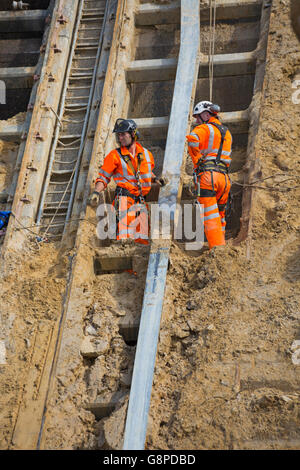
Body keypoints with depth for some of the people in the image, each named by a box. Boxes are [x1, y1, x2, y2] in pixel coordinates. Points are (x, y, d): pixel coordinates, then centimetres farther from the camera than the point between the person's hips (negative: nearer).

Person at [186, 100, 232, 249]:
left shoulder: (204, 129, 0)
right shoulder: (226, 132, 23)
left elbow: (192, 139, -21)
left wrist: (196, 159, -10)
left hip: (207, 175, -7)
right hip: (224, 176, 7)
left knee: (210, 215, -9)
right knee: (220, 216, 15)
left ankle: (217, 247, -16)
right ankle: (221, 244, 16)